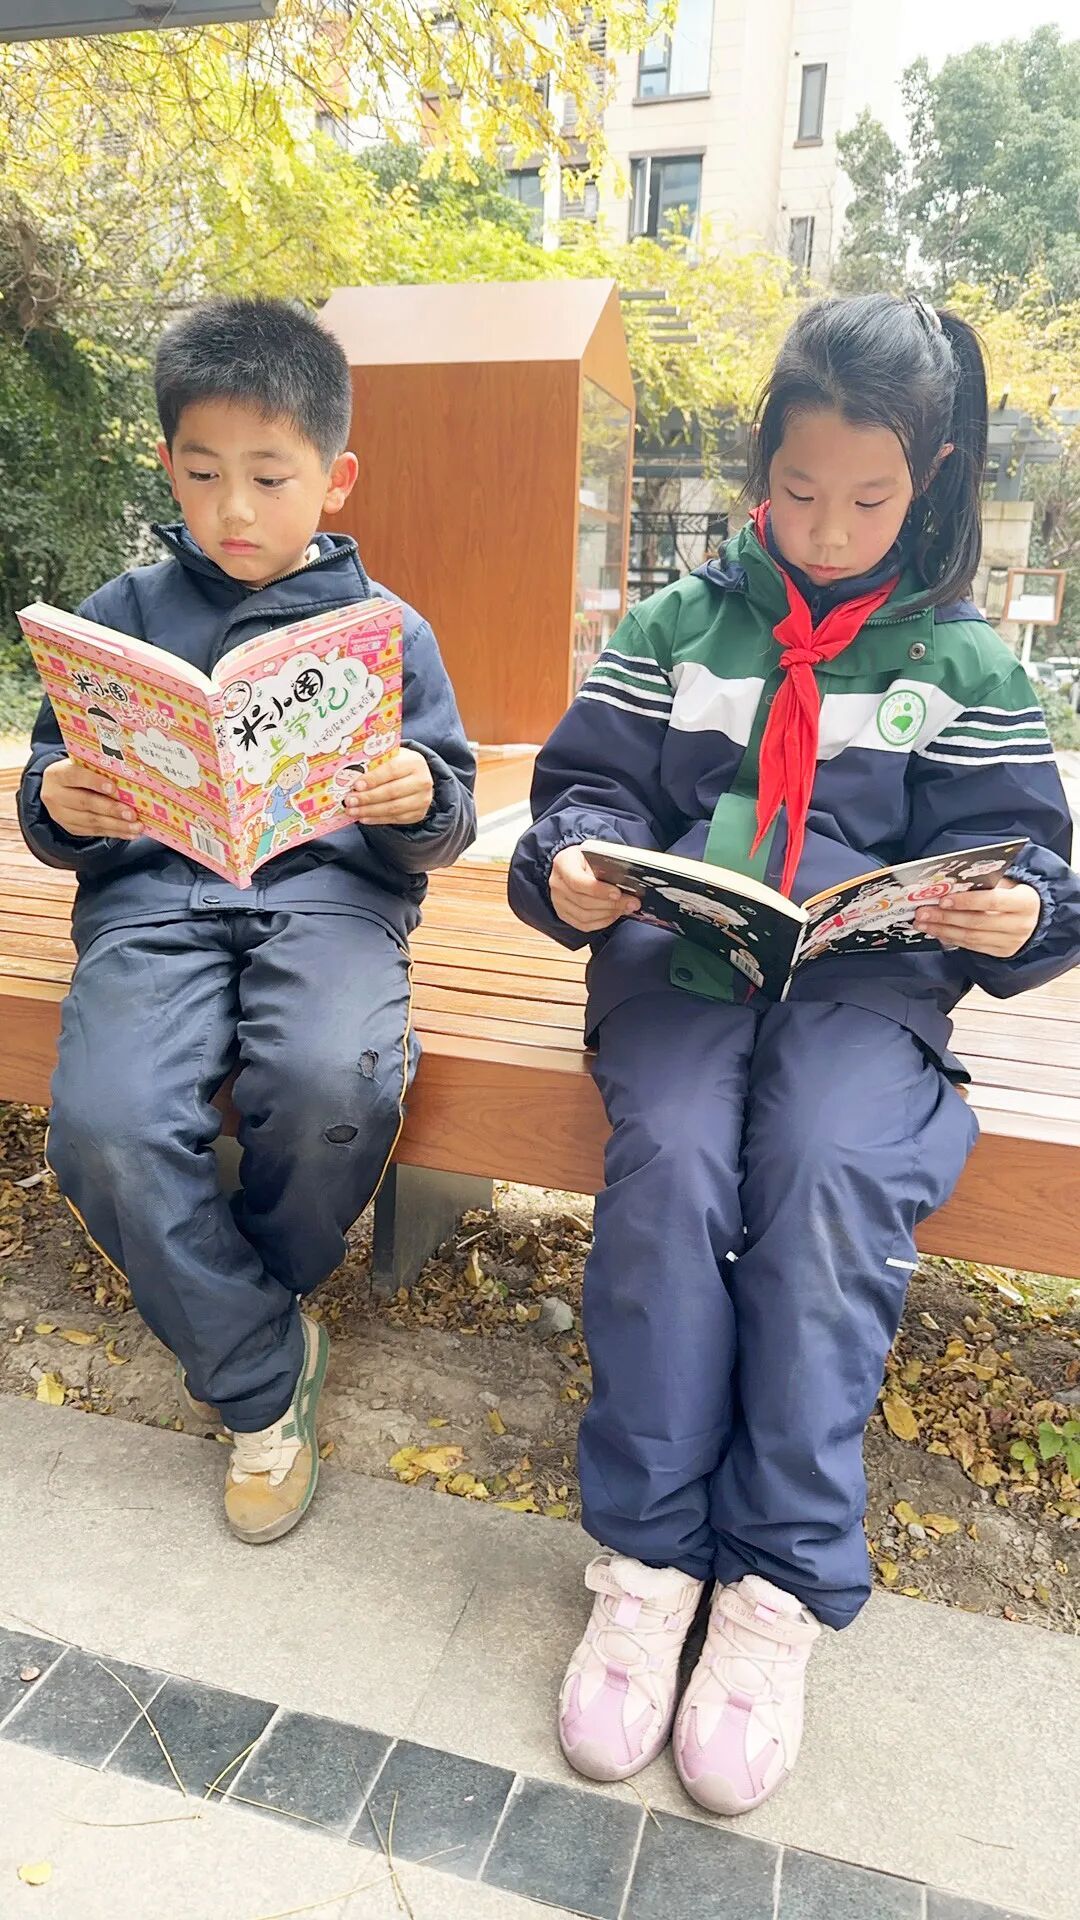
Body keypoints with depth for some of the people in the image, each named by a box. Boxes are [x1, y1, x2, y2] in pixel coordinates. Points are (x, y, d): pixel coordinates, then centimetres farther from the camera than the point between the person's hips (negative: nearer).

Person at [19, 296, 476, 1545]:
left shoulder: (382, 628, 12)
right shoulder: (122, 616, 15)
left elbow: (444, 833, 10)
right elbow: (48, 817, 15)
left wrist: (421, 801, -15)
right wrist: (59, 806, -10)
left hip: (327, 888, -1)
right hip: (155, 891, 2)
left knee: (335, 1083, -32)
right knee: (103, 1122, -26)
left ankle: (223, 1313, 3)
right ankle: (263, 1374, 0)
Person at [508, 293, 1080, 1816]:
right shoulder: (676, 627, 15)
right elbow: (594, 786, 10)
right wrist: (572, 866, -13)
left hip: (869, 974, 0)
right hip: (679, 952, 1)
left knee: (832, 1179, -29)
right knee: (668, 1161, -28)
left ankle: (778, 1589, -16)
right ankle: (646, 1562, -15)